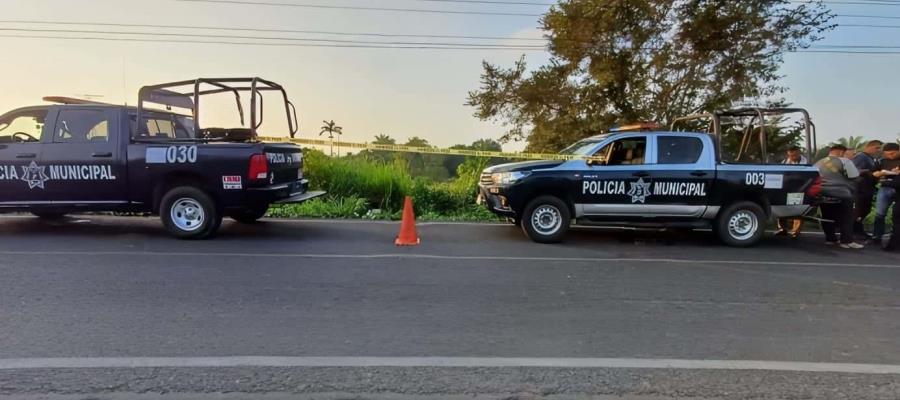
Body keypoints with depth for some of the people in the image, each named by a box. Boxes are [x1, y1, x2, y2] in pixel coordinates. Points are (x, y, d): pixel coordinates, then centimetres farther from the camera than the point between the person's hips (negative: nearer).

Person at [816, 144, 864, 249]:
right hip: (841, 194, -6)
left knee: (827, 217, 12)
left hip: (822, 194, 6)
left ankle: (830, 239, 16)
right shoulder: (844, 161, -7)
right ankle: (847, 241, 0)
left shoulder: (818, 163, 10)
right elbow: (854, 177, -6)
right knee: (846, 218, 2)